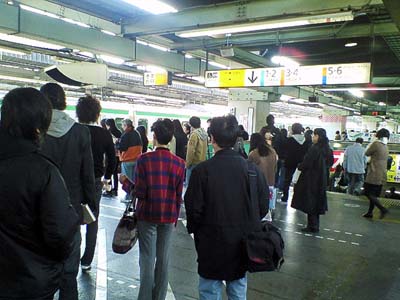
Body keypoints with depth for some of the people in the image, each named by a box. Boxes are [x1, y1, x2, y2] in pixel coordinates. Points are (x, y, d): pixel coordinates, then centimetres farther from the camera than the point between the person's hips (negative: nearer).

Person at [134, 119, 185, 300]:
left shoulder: (144, 159, -13)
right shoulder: (179, 163, -5)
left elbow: (139, 192, -13)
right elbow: (179, 195, 0)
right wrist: (175, 215, 13)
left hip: (147, 215, -2)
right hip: (169, 217, 2)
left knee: (147, 259, 6)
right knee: (163, 259, 13)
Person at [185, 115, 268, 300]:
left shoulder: (202, 170, -17)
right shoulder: (252, 169, -8)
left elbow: (194, 208, -13)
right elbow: (262, 206, -3)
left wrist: (193, 229, 6)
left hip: (212, 243, -3)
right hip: (242, 243, 3)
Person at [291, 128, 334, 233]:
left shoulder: (314, 149, -21)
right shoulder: (327, 150, 4)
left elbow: (306, 164, -19)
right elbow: (330, 163, 14)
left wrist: (299, 166, 0)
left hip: (311, 179, -8)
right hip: (321, 180, 8)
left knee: (310, 202, 2)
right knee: (317, 202, 15)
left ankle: (312, 226, 7)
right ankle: (315, 226, 23)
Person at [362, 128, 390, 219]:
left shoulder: (376, 144, -12)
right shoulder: (386, 147, 13)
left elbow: (367, 153, -2)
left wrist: (370, 145, 9)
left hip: (374, 174, -8)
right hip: (382, 175, 8)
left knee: (369, 193, -5)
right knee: (374, 194, 13)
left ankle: (383, 209, -15)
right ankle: (370, 212, 18)